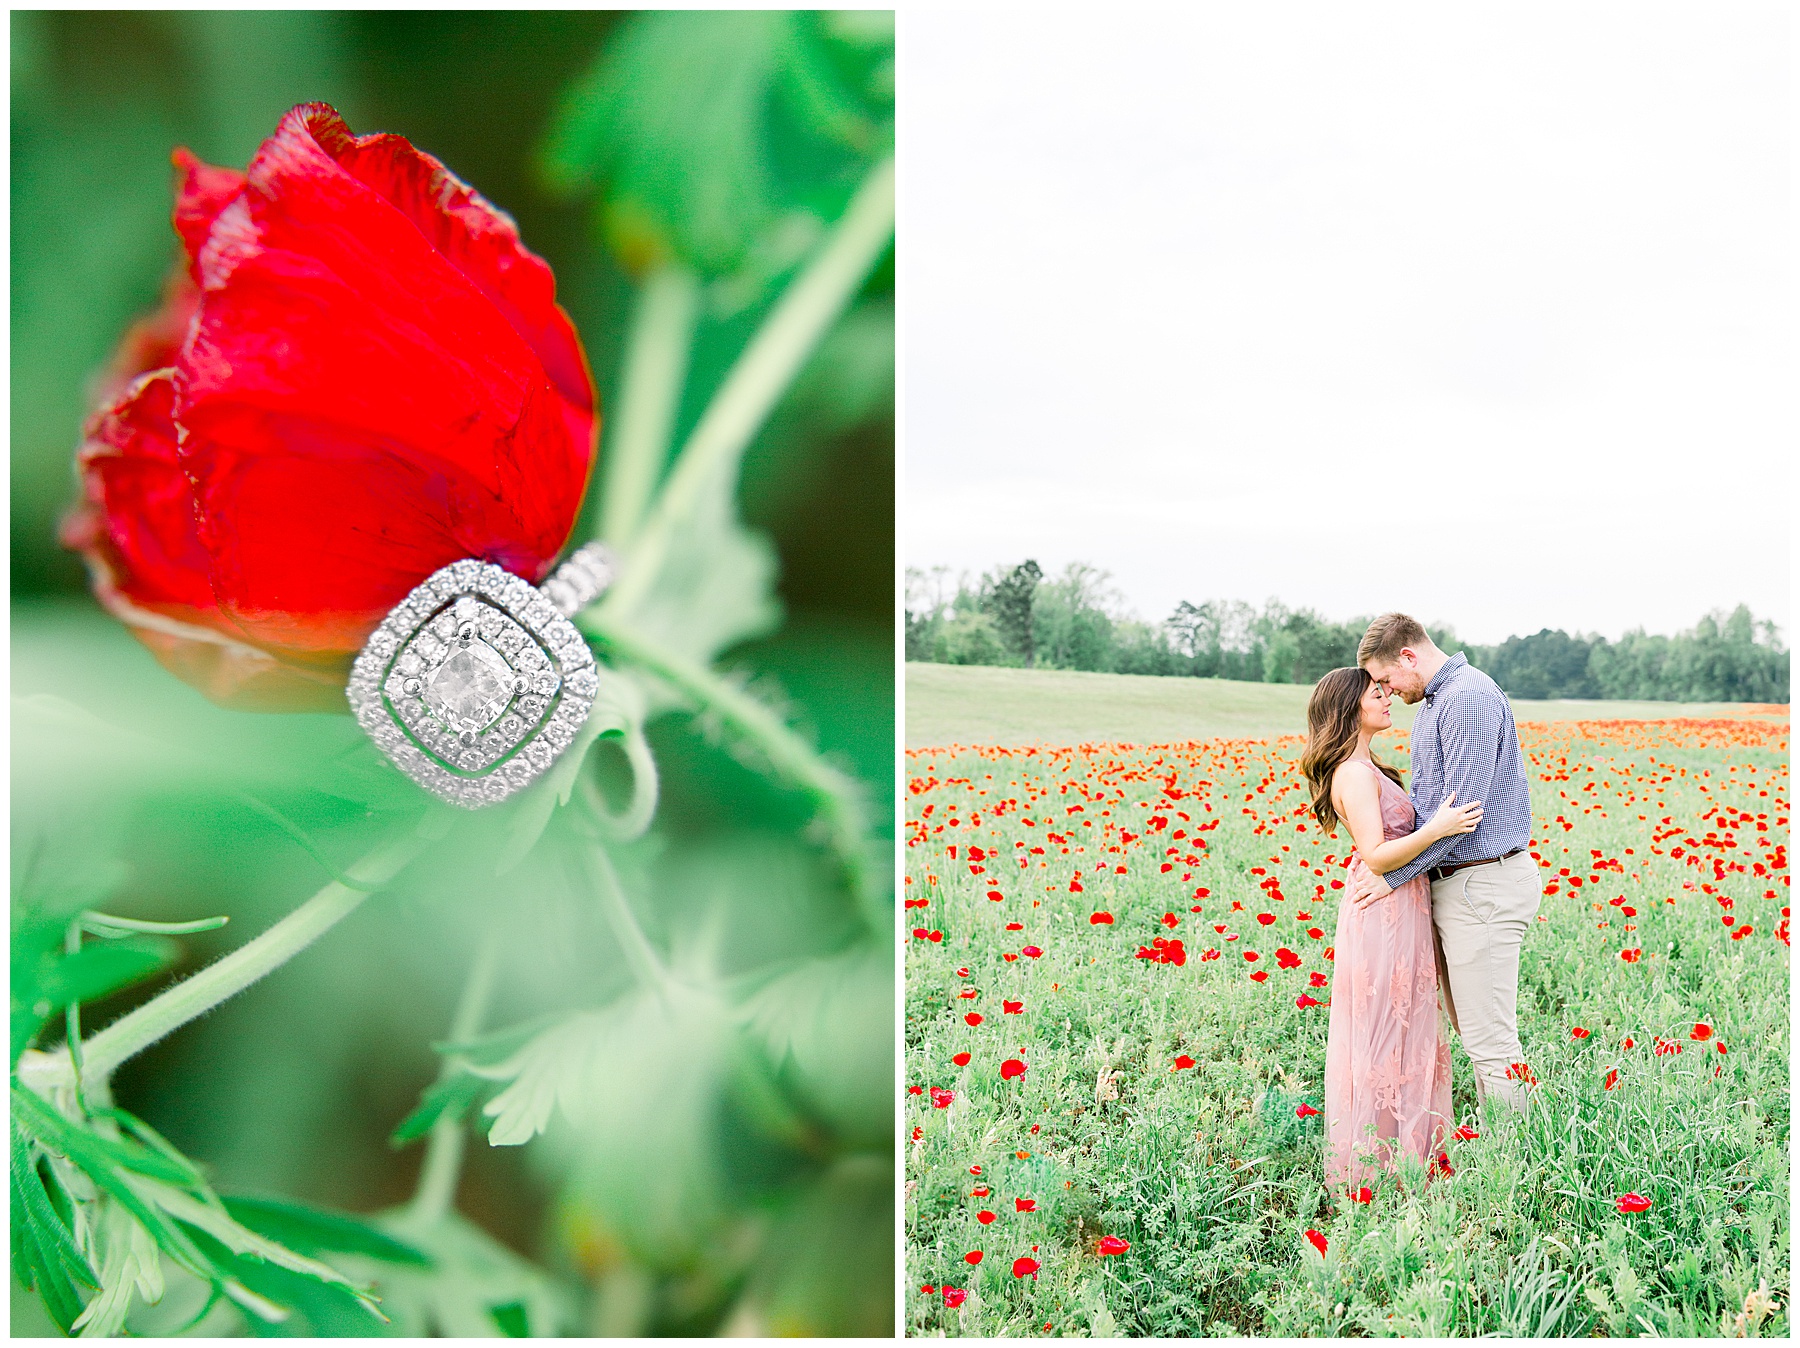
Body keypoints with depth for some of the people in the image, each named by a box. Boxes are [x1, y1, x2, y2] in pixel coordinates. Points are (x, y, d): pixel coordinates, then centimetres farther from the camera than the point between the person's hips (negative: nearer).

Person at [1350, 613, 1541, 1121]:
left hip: (1484, 886, -10)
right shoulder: (1434, 702, 16)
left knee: (1489, 1036, -4)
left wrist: (1393, 875, -16)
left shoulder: (1469, 697, -17)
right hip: (1456, 884, 10)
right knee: (1472, 1025, 16)